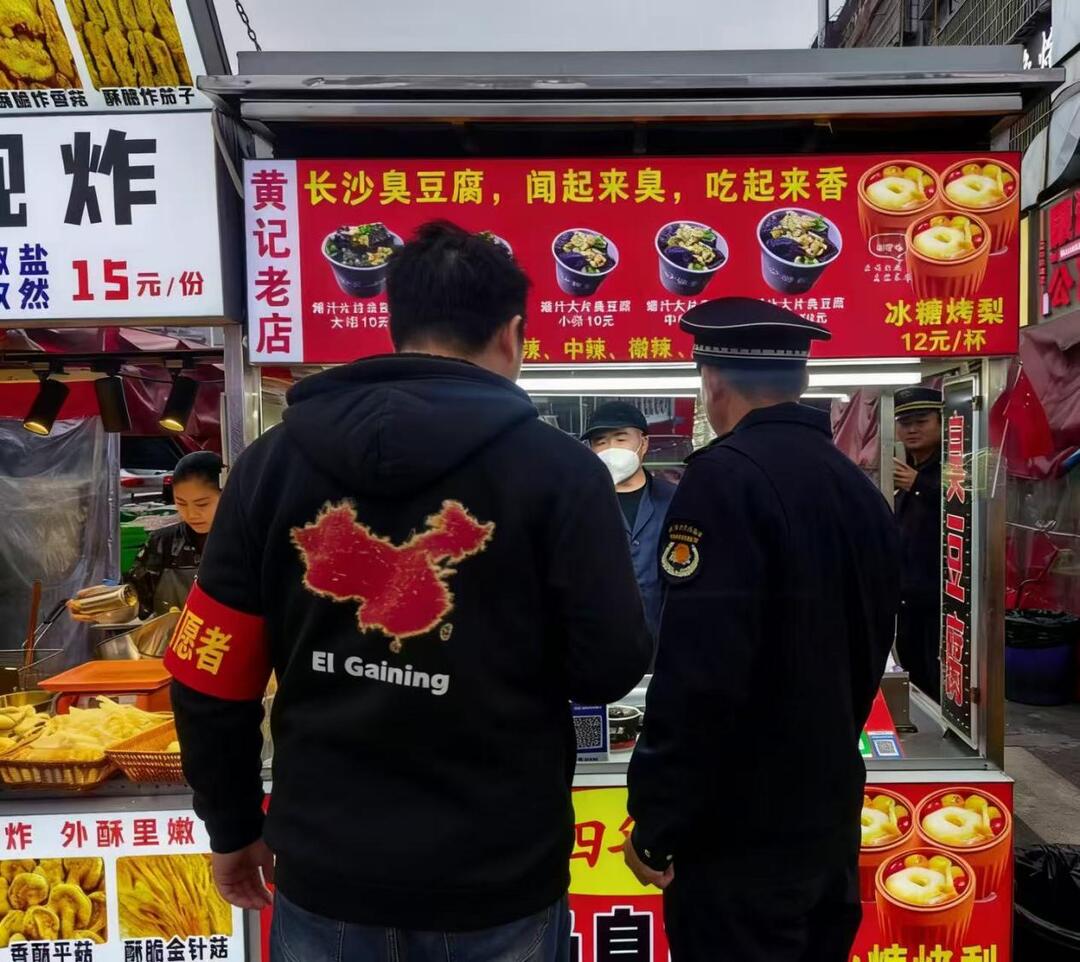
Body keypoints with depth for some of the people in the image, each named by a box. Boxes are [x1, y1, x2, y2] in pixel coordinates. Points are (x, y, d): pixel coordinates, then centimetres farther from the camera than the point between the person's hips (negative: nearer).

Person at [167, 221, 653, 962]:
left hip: (325, 862, 3)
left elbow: (211, 678, -1)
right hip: (495, 871, -2)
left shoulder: (274, 460, -4)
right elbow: (610, 669, -12)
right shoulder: (559, 470, -15)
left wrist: (233, 827, 13)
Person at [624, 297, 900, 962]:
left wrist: (658, 824, -16)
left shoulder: (726, 478, -20)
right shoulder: (859, 488, 6)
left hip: (740, 831, -8)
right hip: (831, 814, 8)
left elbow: (699, 672, -26)